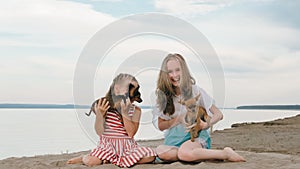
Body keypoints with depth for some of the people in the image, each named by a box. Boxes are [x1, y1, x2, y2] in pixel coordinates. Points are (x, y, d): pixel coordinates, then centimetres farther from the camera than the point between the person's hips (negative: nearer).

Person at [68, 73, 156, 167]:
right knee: (90, 161, -30)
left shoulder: (135, 110, 1)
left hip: (127, 147, 3)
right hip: (107, 146, -3)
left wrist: (125, 113, -18)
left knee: (151, 155, -23)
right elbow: (99, 132, -6)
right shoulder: (103, 107, -2)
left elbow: (131, 133, -10)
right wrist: (99, 115, -21)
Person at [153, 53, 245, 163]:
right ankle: (206, 155, -23)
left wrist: (207, 124, -21)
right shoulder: (162, 95, 5)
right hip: (173, 139, 3)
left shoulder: (195, 90, -1)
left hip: (196, 137, -3)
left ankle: (225, 154, -20)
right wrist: (179, 119, -12)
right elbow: (160, 126, 6)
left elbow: (219, 114, 0)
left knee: (184, 153, -40)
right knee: (160, 152, -35)